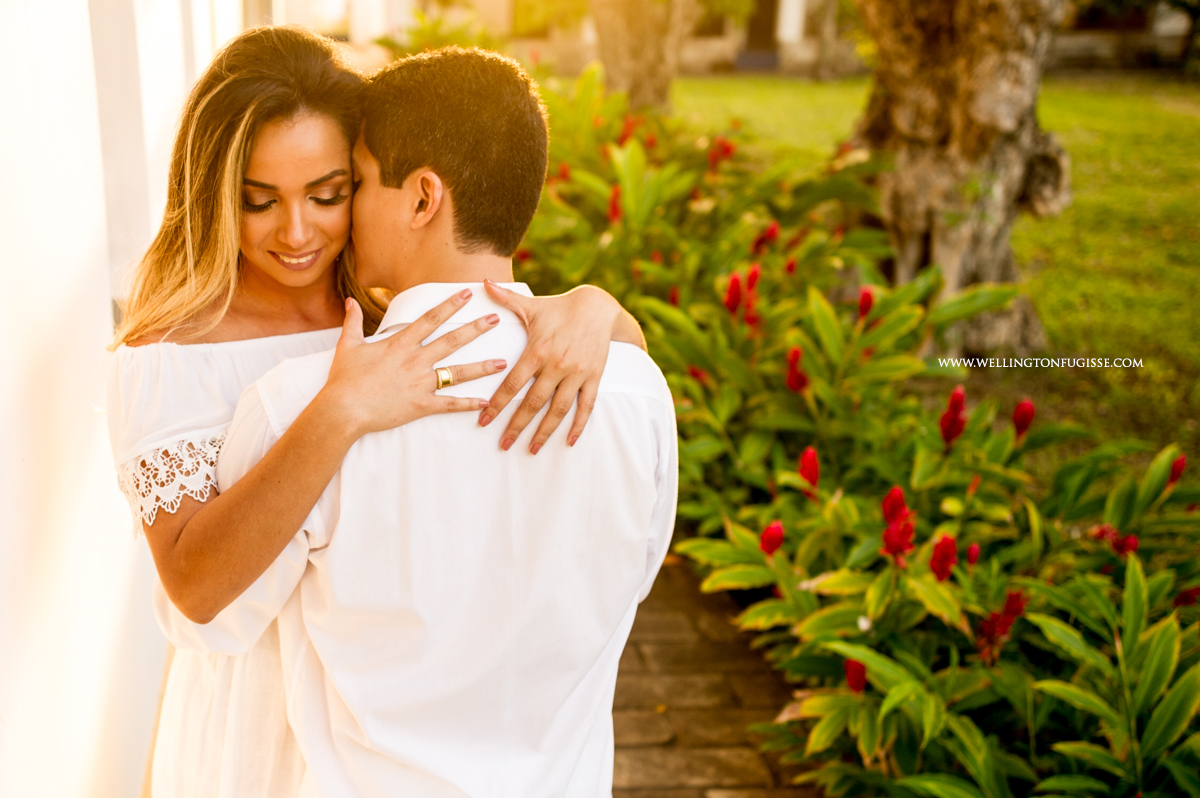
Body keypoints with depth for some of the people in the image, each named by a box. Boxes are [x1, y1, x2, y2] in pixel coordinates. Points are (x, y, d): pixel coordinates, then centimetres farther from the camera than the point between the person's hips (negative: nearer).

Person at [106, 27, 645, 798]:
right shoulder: (166, 358, -18)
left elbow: (631, 343, -6)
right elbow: (194, 583, -31)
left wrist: (590, 307, -29)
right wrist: (339, 415, -42)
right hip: (262, 716, -4)